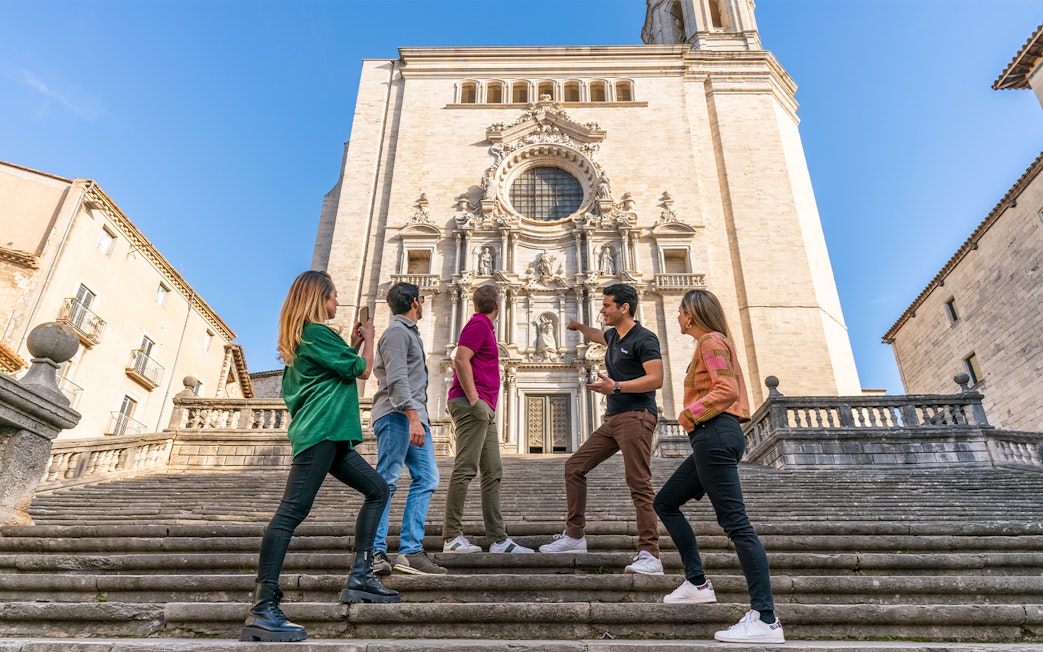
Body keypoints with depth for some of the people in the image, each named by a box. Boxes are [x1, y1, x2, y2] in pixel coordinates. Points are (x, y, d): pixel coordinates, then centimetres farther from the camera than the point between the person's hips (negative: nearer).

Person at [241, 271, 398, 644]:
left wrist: (352, 346, 24)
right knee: (292, 511, -14)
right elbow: (362, 370, -4)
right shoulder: (317, 333, -7)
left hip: (330, 437, 11)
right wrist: (368, 340, 12)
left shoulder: (301, 338, 23)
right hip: (320, 433, -11)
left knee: (377, 490, 12)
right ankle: (262, 610, -15)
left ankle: (360, 576, 9)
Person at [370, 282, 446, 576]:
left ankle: (410, 551, 2)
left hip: (415, 416, 10)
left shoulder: (410, 332, 26)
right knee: (386, 482, -8)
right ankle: (375, 552, -4)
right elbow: (397, 379, -17)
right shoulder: (397, 331, -5)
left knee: (427, 480, 2)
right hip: (398, 415, -10)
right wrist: (412, 416, -26)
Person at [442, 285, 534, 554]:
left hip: (483, 410, 10)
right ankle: (452, 537, -5)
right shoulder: (479, 324, -5)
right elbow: (460, 360, -17)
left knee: (493, 473, 7)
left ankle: (498, 539, 8)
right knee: (465, 469, -9)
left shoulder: (484, 327, 23)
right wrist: (473, 399, -19)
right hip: (471, 404, -10)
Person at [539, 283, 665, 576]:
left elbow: (656, 379, -17)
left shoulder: (644, 338, -7)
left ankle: (650, 556, -12)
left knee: (639, 484, -15)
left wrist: (616, 387, -23)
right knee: (574, 467, 7)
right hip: (613, 419, 9)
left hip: (636, 417, -9)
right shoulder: (614, 336, 19)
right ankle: (574, 535, 15)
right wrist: (580, 327, 49)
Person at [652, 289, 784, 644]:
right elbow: (727, 388, 22)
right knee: (665, 502, 14)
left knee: (735, 522, -13)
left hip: (715, 435, -11)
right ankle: (697, 583, 12)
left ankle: (766, 619, -12)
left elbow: (727, 390, -16)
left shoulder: (711, 341, -5)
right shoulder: (712, 343, 24)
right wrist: (693, 416, 13)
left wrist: (690, 413, -11)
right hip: (713, 438, 11)